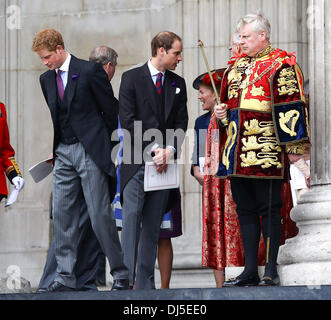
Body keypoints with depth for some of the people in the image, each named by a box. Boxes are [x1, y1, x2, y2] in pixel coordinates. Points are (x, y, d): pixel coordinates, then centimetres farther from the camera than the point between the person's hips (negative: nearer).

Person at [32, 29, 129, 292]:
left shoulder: (90, 71, -8)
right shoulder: (46, 79, 12)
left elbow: (111, 110, -4)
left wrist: (108, 148, 1)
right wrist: (57, 148, 12)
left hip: (91, 150, -6)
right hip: (63, 152, 6)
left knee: (101, 215, -6)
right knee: (62, 214, 1)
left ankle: (121, 275, 3)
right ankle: (65, 278, 4)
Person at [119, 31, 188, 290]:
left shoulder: (177, 83, 14)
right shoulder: (132, 78, -1)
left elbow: (181, 121, 10)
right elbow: (129, 120, -7)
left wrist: (169, 150, -7)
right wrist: (153, 150, -14)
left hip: (163, 162, 5)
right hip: (137, 161, -4)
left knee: (153, 225, 5)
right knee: (131, 219, -12)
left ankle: (146, 283, 6)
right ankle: (127, 278, -13)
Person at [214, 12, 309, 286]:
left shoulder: (281, 65, -3)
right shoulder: (235, 66, 19)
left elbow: (292, 107, -8)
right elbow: (227, 103, 31)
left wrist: (294, 147, -14)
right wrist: (221, 114, 7)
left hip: (266, 153, -7)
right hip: (237, 155, 7)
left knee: (269, 210, -4)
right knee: (245, 210, 9)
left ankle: (271, 271, 0)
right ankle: (250, 271, 14)